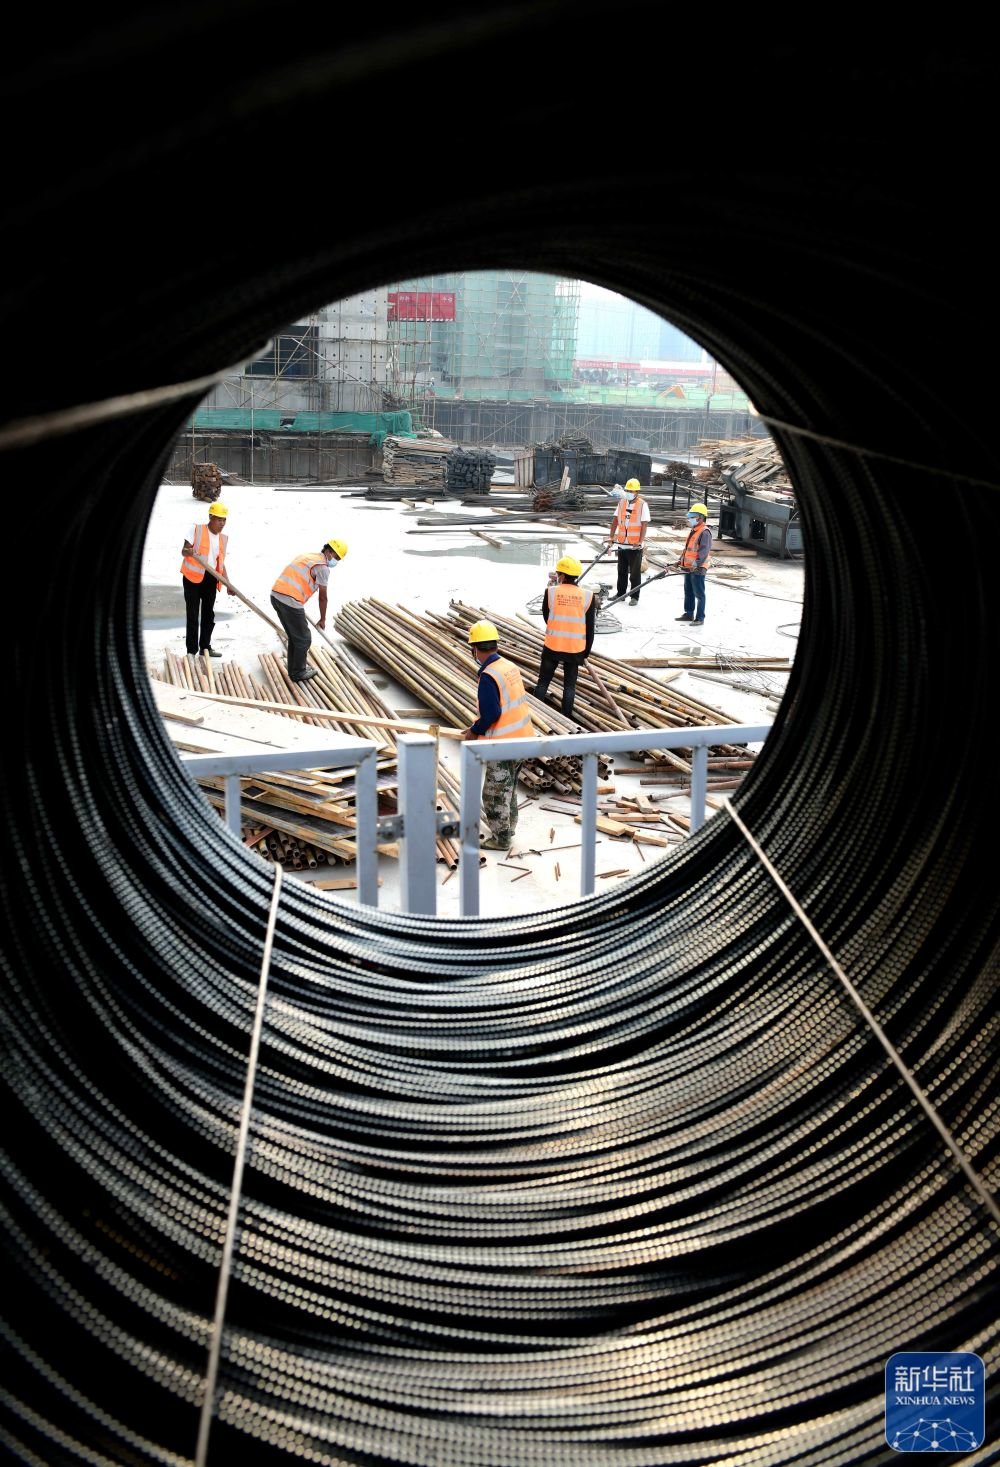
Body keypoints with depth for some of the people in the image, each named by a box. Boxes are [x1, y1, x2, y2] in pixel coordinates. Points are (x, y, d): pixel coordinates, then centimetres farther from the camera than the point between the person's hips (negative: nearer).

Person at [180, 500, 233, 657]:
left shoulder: (223, 538, 9)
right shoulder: (197, 530, -7)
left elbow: (221, 563, 13)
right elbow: (183, 550, -7)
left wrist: (228, 584, 6)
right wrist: (189, 551, -32)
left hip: (211, 579, 5)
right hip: (193, 578, -5)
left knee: (209, 614, 11)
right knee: (193, 615, -4)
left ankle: (205, 646, 23)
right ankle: (192, 650, 1)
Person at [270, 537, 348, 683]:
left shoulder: (307, 556, 23)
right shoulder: (323, 567, -3)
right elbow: (322, 597, 3)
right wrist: (323, 619, 18)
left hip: (275, 595, 9)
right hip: (290, 601, -9)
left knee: (294, 636, 23)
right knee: (303, 639, 9)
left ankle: (294, 669, 32)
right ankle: (298, 673, 19)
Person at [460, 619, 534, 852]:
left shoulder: (488, 676, -22)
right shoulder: (509, 666, 5)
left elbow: (491, 714, -23)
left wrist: (474, 731, -5)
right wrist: (479, 724, 16)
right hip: (522, 736, 9)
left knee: (494, 793, 7)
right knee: (509, 786, 25)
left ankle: (501, 838, 18)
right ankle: (508, 829, 38)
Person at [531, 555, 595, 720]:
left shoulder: (551, 592, -9)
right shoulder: (587, 596, -6)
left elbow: (546, 617, 4)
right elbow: (590, 627, -1)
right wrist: (587, 651, 9)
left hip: (552, 645, -1)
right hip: (576, 648, 1)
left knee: (543, 682, 12)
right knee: (570, 685, 12)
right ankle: (566, 717, 15)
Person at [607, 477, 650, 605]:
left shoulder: (642, 505, -9)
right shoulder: (622, 502, 6)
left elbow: (644, 525, -12)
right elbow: (615, 520, 7)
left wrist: (640, 542, -20)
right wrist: (611, 537, -1)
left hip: (635, 546, -5)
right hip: (622, 543, 5)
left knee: (635, 573, 2)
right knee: (622, 571, 15)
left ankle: (634, 597, 10)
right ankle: (620, 594, 26)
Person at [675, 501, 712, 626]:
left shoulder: (705, 532, -15)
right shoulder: (692, 531, 16)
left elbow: (704, 551, -23)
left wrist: (697, 564, -31)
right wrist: (681, 561, 22)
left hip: (697, 569, -10)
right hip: (688, 568, 10)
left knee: (699, 594, -4)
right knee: (688, 592, 18)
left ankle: (700, 618, -1)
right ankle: (689, 614, 30)